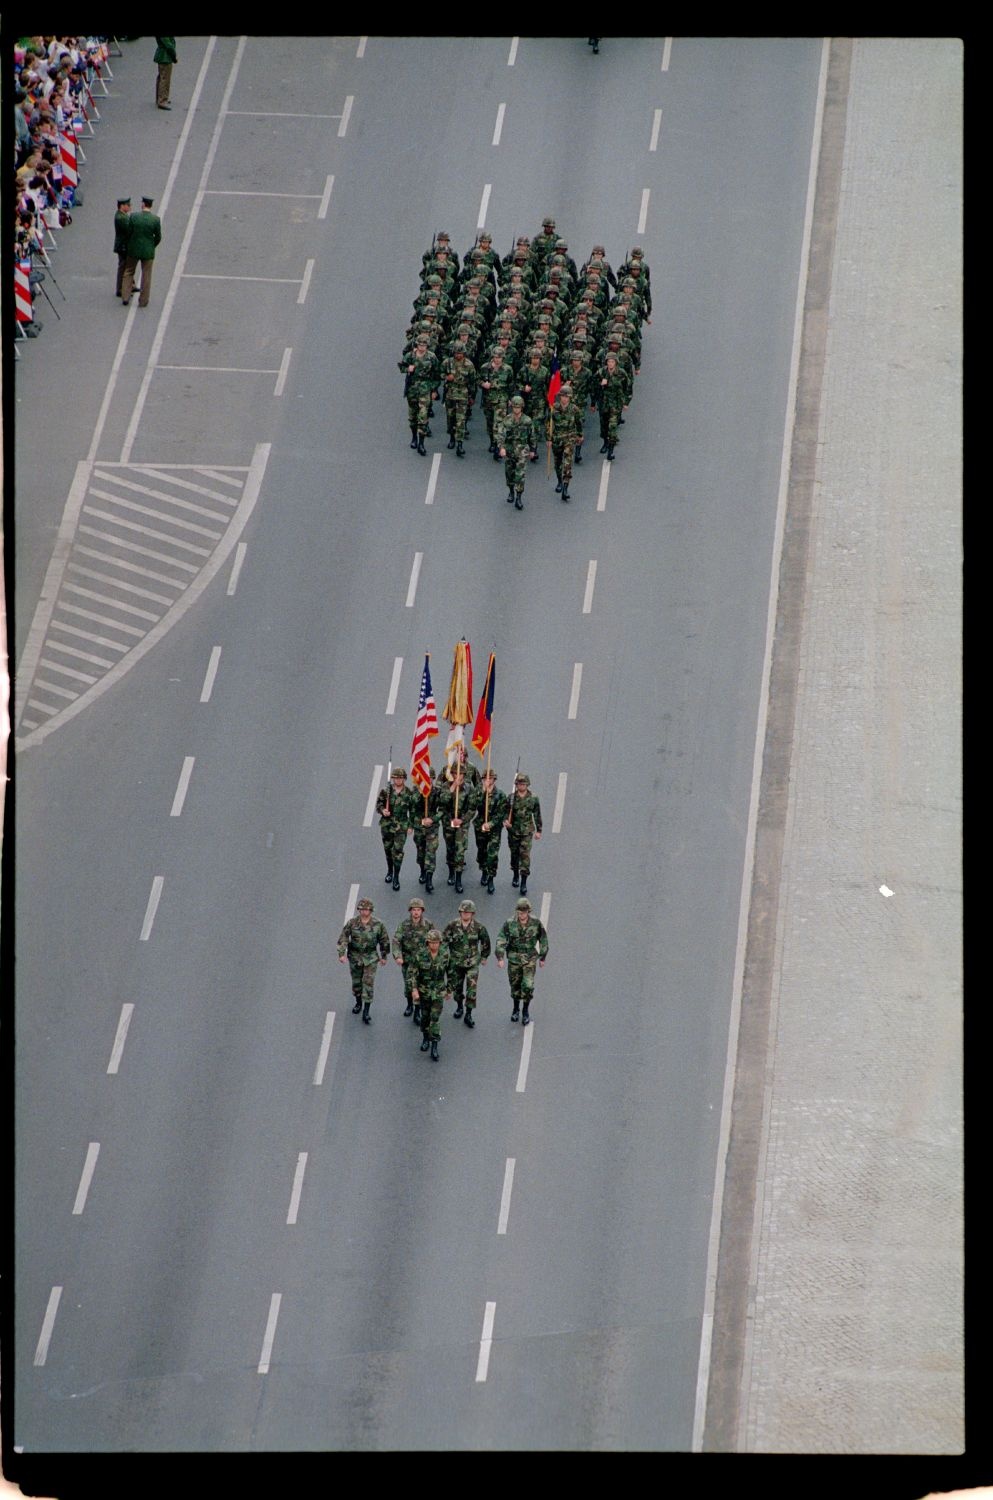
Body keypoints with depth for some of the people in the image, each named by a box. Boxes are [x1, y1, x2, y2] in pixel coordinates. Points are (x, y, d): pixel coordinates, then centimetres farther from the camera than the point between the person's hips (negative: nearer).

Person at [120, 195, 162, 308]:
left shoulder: (133, 217, -13)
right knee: (146, 276, 10)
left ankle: (125, 298, 13)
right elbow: (158, 237, -6)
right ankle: (143, 301, 14)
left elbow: (129, 232, -4)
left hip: (133, 249, 0)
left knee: (128, 273, 17)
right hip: (148, 251, 0)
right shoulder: (156, 219, -13)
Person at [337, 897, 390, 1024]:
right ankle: (358, 1003, 42)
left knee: (368, 984, -8)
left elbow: (384, 940, 4)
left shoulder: (377, 924, -10)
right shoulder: (352, 923, -10)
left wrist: (384, 956, 10)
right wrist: (341, 954, -21)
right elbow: (343, 938, -10)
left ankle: (366, 1013, -3)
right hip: (355, 957, 2)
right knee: (356, 983, 16)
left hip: (370, 958, -2)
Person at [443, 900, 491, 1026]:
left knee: (472, 989, -9)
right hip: (456, 962, 1)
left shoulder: (478, 927, -9)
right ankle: (459, 1007, 40)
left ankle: (468, 1015, -1)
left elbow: (485, 941, 8)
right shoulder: (453, 925, -10)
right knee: (456, 987, 15)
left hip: (472, 963, -1)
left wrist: (484, 956, 15)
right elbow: (443, 940, 0)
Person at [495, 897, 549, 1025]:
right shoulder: (509, 923, -14)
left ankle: (526, 1011, 12)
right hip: (514, 959, 1)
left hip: (529, 959, -1)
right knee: (515, 985, 12)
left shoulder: (536, 923, -13)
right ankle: (516, 1009, 35)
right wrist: (500, 958, -25)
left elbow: (543, 940, 0)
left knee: (528, 986, -10)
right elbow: (501, 940, -15)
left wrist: (542, 958, 6)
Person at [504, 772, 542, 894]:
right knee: (514, 854, 15)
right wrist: (505, 820, -23)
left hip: (527, 832, -2)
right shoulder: (511, 798, -4)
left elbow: (537, 815, 4)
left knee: (525, 855, -8)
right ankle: (516, 875, 38)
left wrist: (538, 830, 6)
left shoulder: (533, 798, -4)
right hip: (513, 831, 2)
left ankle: (524, 883, -6)